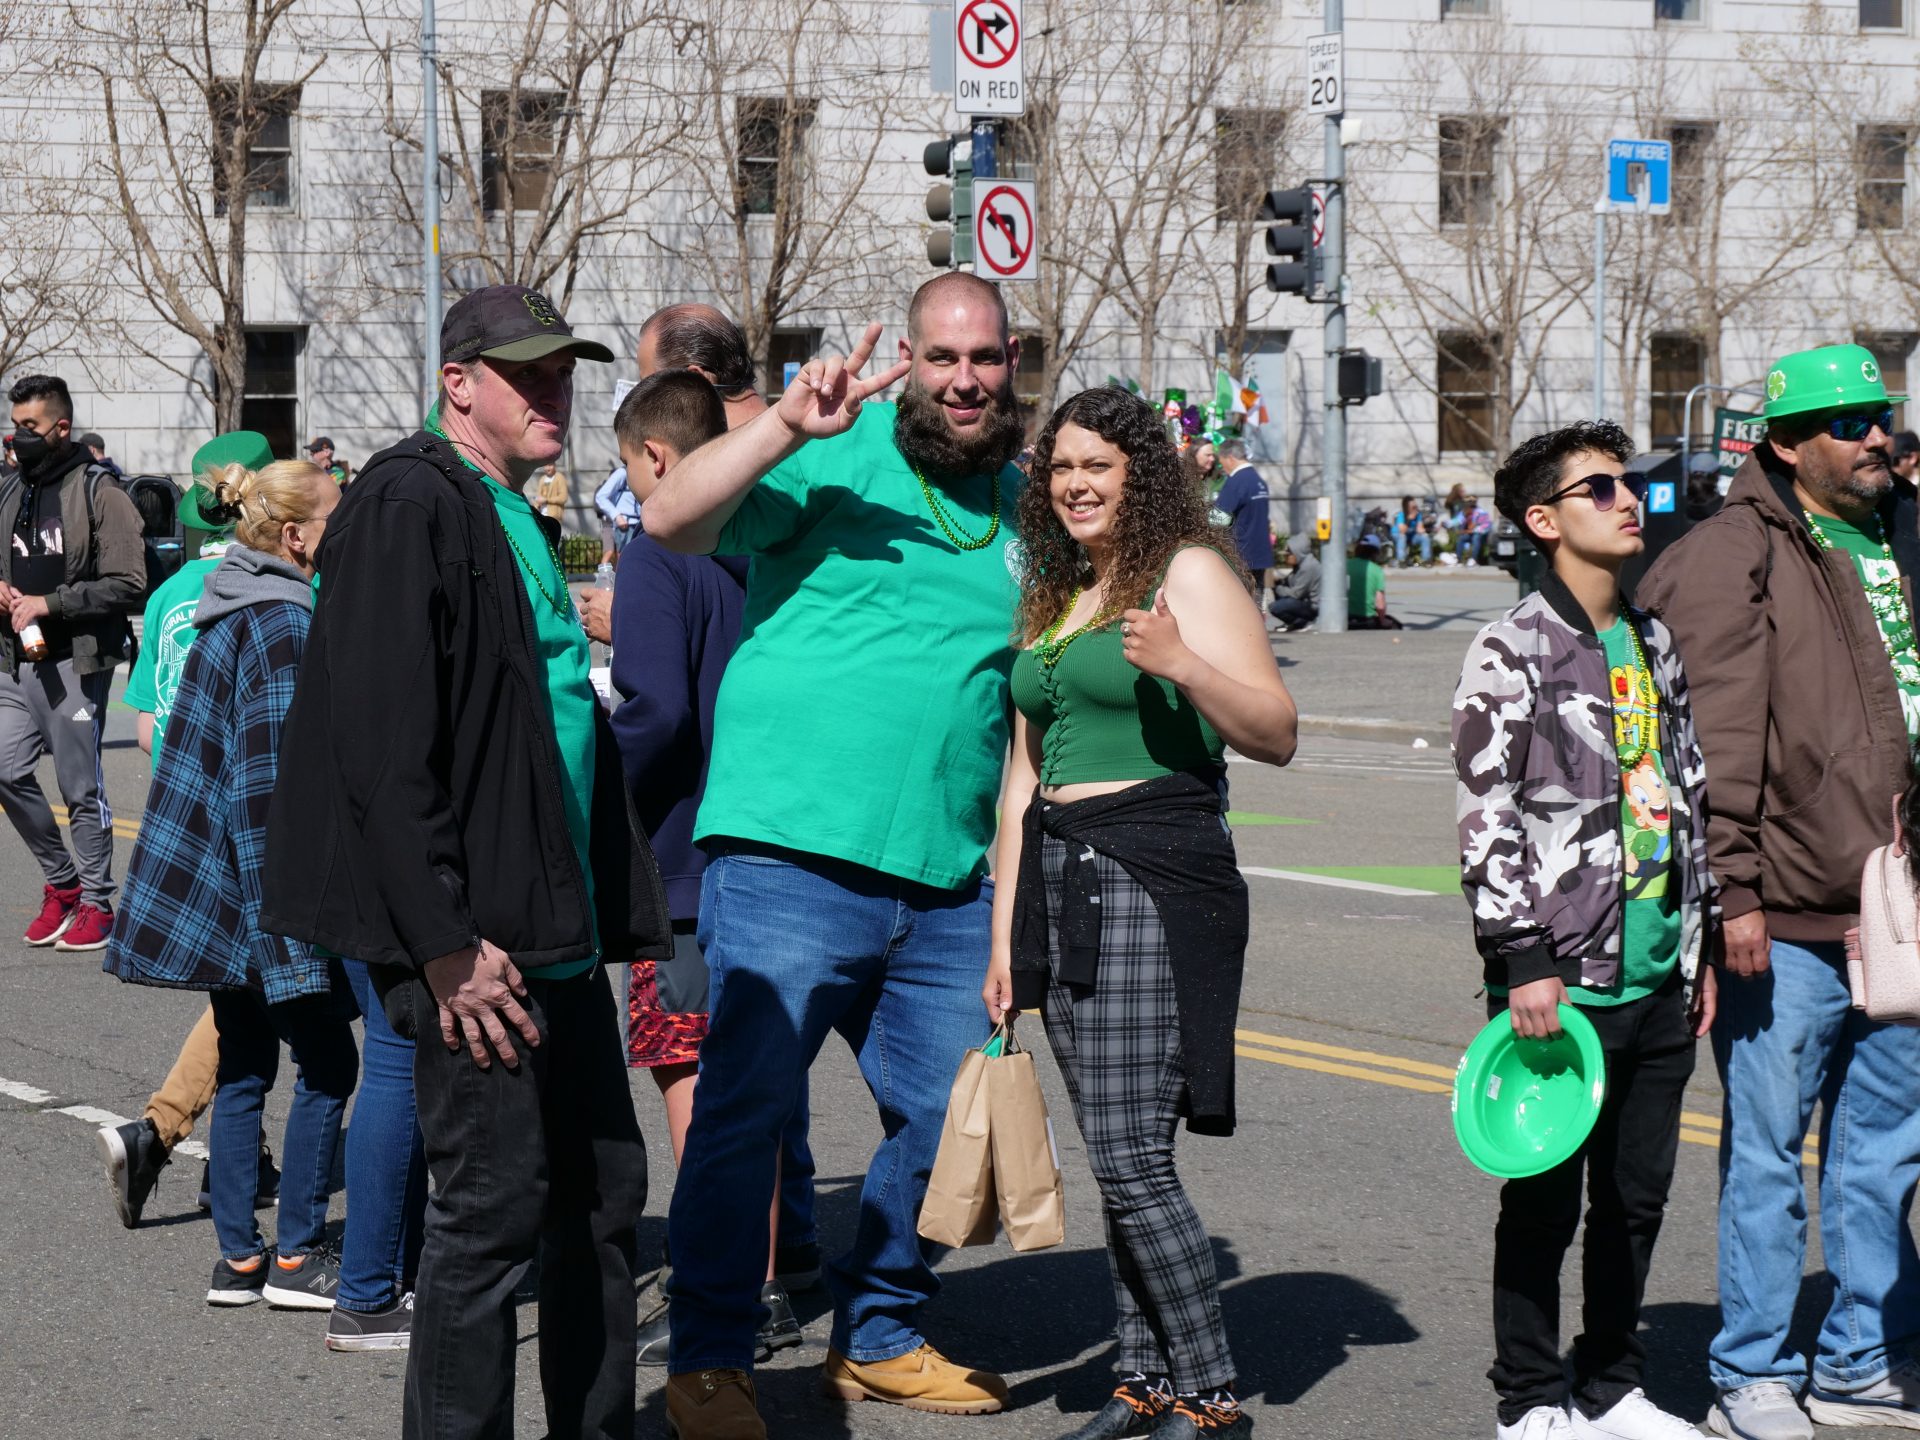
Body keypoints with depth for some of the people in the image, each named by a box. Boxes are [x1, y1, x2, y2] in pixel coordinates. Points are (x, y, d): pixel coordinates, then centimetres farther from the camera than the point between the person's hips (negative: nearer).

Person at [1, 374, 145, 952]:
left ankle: (97, 903, 12)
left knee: (81, 787, 0)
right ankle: (62, 882, 19)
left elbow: (126, 584, -13)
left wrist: (49, 603, -16)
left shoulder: (99, 493, -8)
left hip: (76, 664, -6)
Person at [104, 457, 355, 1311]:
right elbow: (274, 779, -21)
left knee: (244, 1066, 13)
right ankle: (295, 1256, 3)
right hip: (265, 881, -10)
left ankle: (238, 1257, 16)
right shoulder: (283, 625, -16)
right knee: (327, 1063, -1)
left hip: (217, 882, 10)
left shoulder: (231, 615, 14)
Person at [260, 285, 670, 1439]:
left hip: (560, 931, 9)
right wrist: (445, 940, -22)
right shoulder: (411, 503, -11)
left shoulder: (521, 521, 17)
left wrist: (608, 907, 16)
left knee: (604, 1191, 12)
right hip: (479, 941, -9)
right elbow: (383, 742, -18)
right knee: (496, 1208, -4)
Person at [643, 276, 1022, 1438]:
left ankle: (879, 1339, 30)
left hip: (947, 884, 6)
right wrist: (788, 427, -24)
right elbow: (672, 519, -14)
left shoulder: (1026, 506, 14)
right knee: (743, 1110, -3)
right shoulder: (836, 458, -2)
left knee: (949, 1118, 11)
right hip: (792, 857, -6)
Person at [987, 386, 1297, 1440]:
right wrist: (1005, 933, 18)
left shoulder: (1189, 571, -3)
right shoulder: (1053, 600, 19)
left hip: (1152, 877, -7)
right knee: (1118, 1156, 8)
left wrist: (1182, 665, -26)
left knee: (1129, 1156, -12)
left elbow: (1277, 737, -9)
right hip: (1060, 879, 7)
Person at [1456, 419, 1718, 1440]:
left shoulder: (1656, 646, 14)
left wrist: (1701, 949, 17)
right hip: (1564, 984, -7)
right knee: (1545, 1202, 2)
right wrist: (1525, 961, -17)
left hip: (1658, 980, 7)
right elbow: (1487, 819, -13)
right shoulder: (1512, 651, -9)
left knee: (1637, 1195, 13)